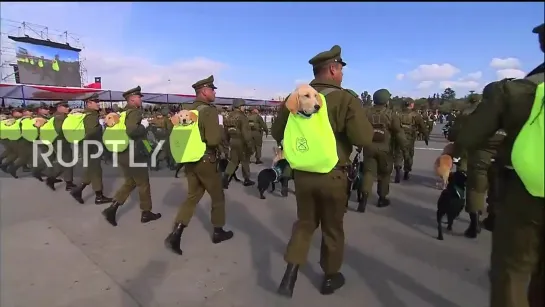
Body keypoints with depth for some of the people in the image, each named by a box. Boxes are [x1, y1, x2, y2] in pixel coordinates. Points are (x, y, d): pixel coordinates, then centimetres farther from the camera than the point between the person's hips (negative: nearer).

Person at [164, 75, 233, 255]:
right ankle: (218, 232, 27)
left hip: (190, 161, 7)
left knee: (192, 196, 14)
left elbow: (179, 134, 13)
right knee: (217, 196, 12)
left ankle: (175, 235, 5)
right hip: (206, 160, -7)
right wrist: (221, 133, -3)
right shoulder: (209, 110, -16)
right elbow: (214, 139, -23)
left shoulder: (187, 111, 8)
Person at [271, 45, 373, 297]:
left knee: (304, 222, 21)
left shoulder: (295, 98, 1)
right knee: (332, 227, 16)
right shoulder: (345, 99, -13)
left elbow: (277, 132, 9)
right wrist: (344, 132, 1)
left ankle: (290, 274, 12)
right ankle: (330, 277, 33)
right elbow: (364, 139, -19)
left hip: (302, 174, 4)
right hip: (332, 176, -3)